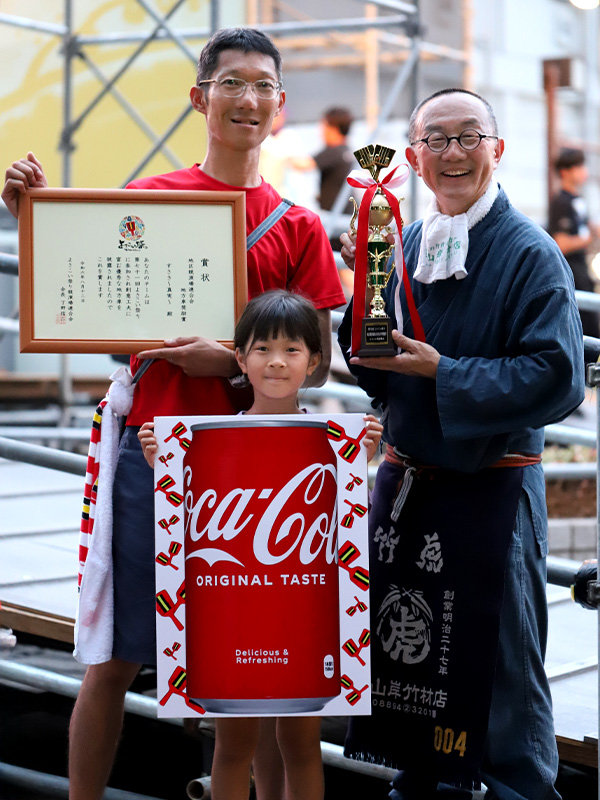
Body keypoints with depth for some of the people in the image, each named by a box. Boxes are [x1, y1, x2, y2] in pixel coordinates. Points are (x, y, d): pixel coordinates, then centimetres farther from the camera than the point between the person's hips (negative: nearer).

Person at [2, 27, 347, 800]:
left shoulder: (299, 228, 7)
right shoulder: (145, 199, 6)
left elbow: (316, 364, 5)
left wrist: (233, 360, -13)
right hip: (150, 448, 0)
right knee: (113, 657, 3)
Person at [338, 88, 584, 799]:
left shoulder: (530, 254, -10)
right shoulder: (401, 245, 7)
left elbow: (557, 378, -18)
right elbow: (371, 369, 10)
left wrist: (443, 372, -18)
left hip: (490, 491, -6)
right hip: (403, 480, 6)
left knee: (499, 671, 4)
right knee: (406, 656, 16)